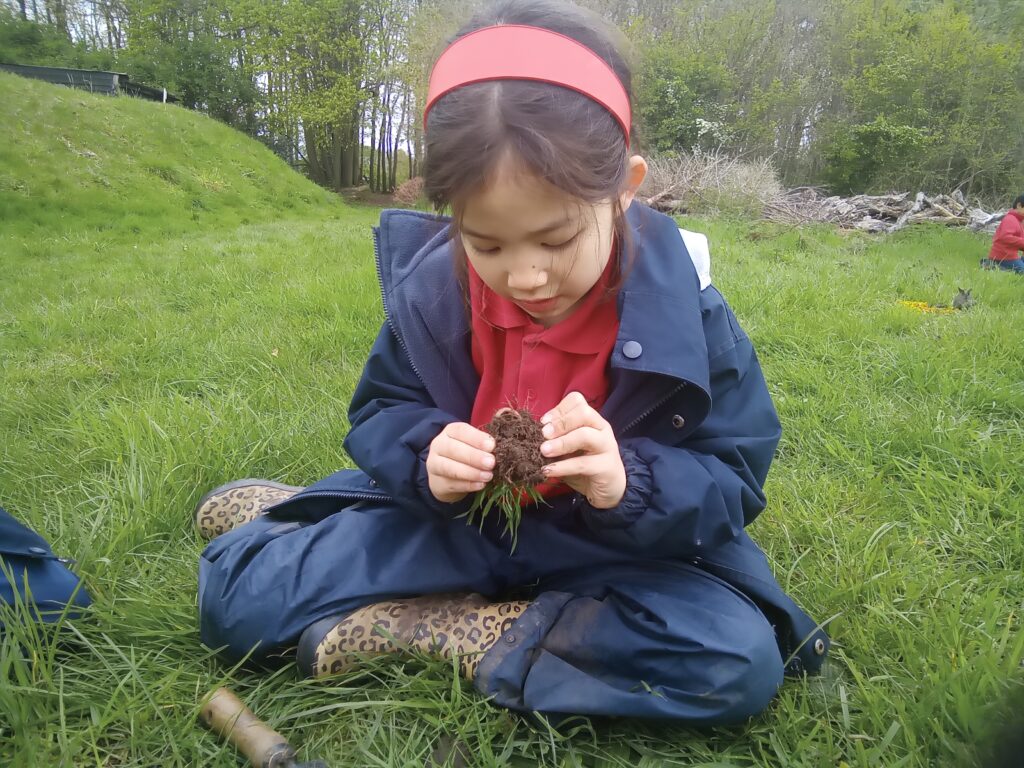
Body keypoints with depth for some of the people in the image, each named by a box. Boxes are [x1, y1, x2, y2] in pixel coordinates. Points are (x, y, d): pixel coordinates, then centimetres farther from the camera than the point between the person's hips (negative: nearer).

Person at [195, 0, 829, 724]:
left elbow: (732, 484, -12)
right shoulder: (431, 286, -12)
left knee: (742, 659, -30)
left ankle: (430, 629, -19)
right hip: (453, 520, 0)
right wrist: (423, 457, -24)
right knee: (234, 590, -16)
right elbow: (379, 412, 1)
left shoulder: (682, 310, -17)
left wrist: (628, 485, -33)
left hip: (612, 549, 1)